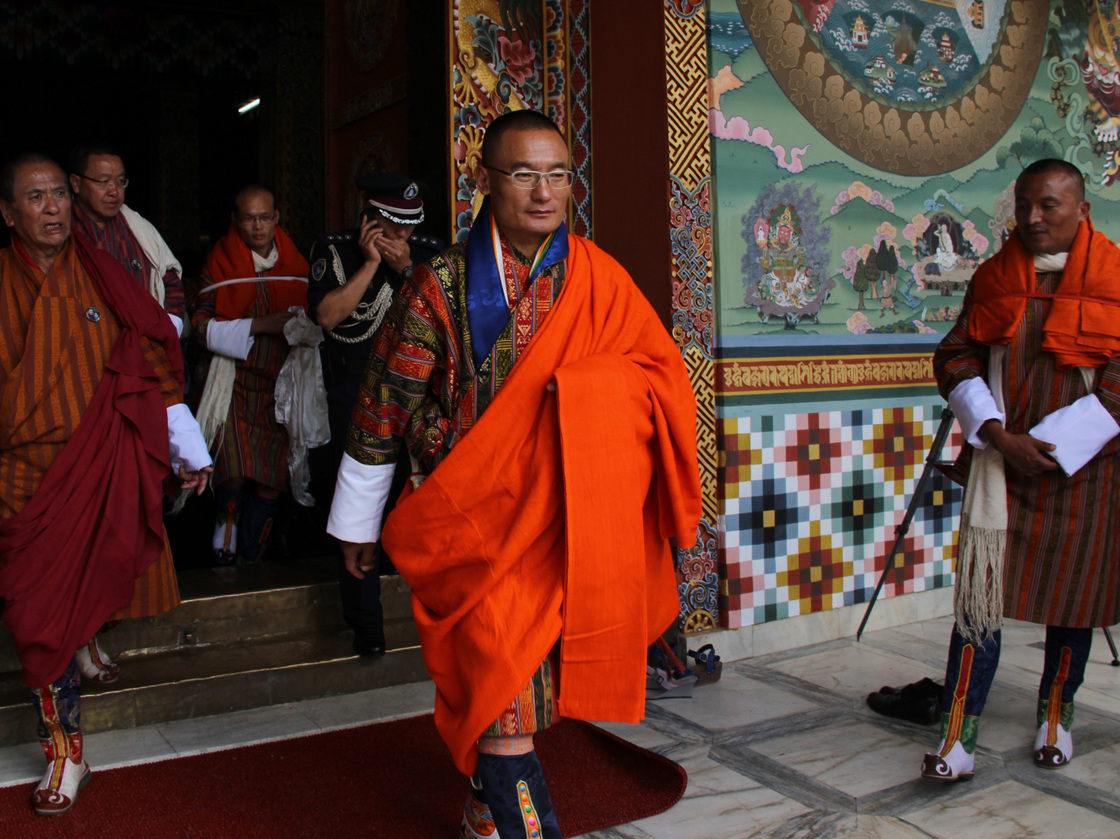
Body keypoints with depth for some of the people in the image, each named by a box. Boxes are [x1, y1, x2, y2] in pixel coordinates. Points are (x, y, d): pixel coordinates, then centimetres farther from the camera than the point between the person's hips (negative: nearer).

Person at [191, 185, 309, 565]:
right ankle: (226, 525, 14)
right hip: (234, 383, -2)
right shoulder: (219, 264, 2)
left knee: (270, 483, 0)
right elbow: (202, 326, -6)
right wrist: (259, 326, -16)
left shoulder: (295, 265, 12)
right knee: (235, 474, -17)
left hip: (280, 387, 3)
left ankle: (250, 558, 19)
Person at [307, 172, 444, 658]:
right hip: (355, 398, -2)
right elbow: (328, 315, -16)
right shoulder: (335, 251, -1)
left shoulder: (428, 253, 6)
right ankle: (366, 625, 8)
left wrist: (406, 266, -14)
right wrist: (371, 263, -15)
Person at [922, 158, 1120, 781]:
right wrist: (999, 436, -11)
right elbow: (955, 359, 2)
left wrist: (1049, 447, -13)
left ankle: (1057, 714, 31)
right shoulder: (995, 279, 5)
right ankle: (959, 735, -3)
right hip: (1000, 462, 1)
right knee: (982, 589, -6)